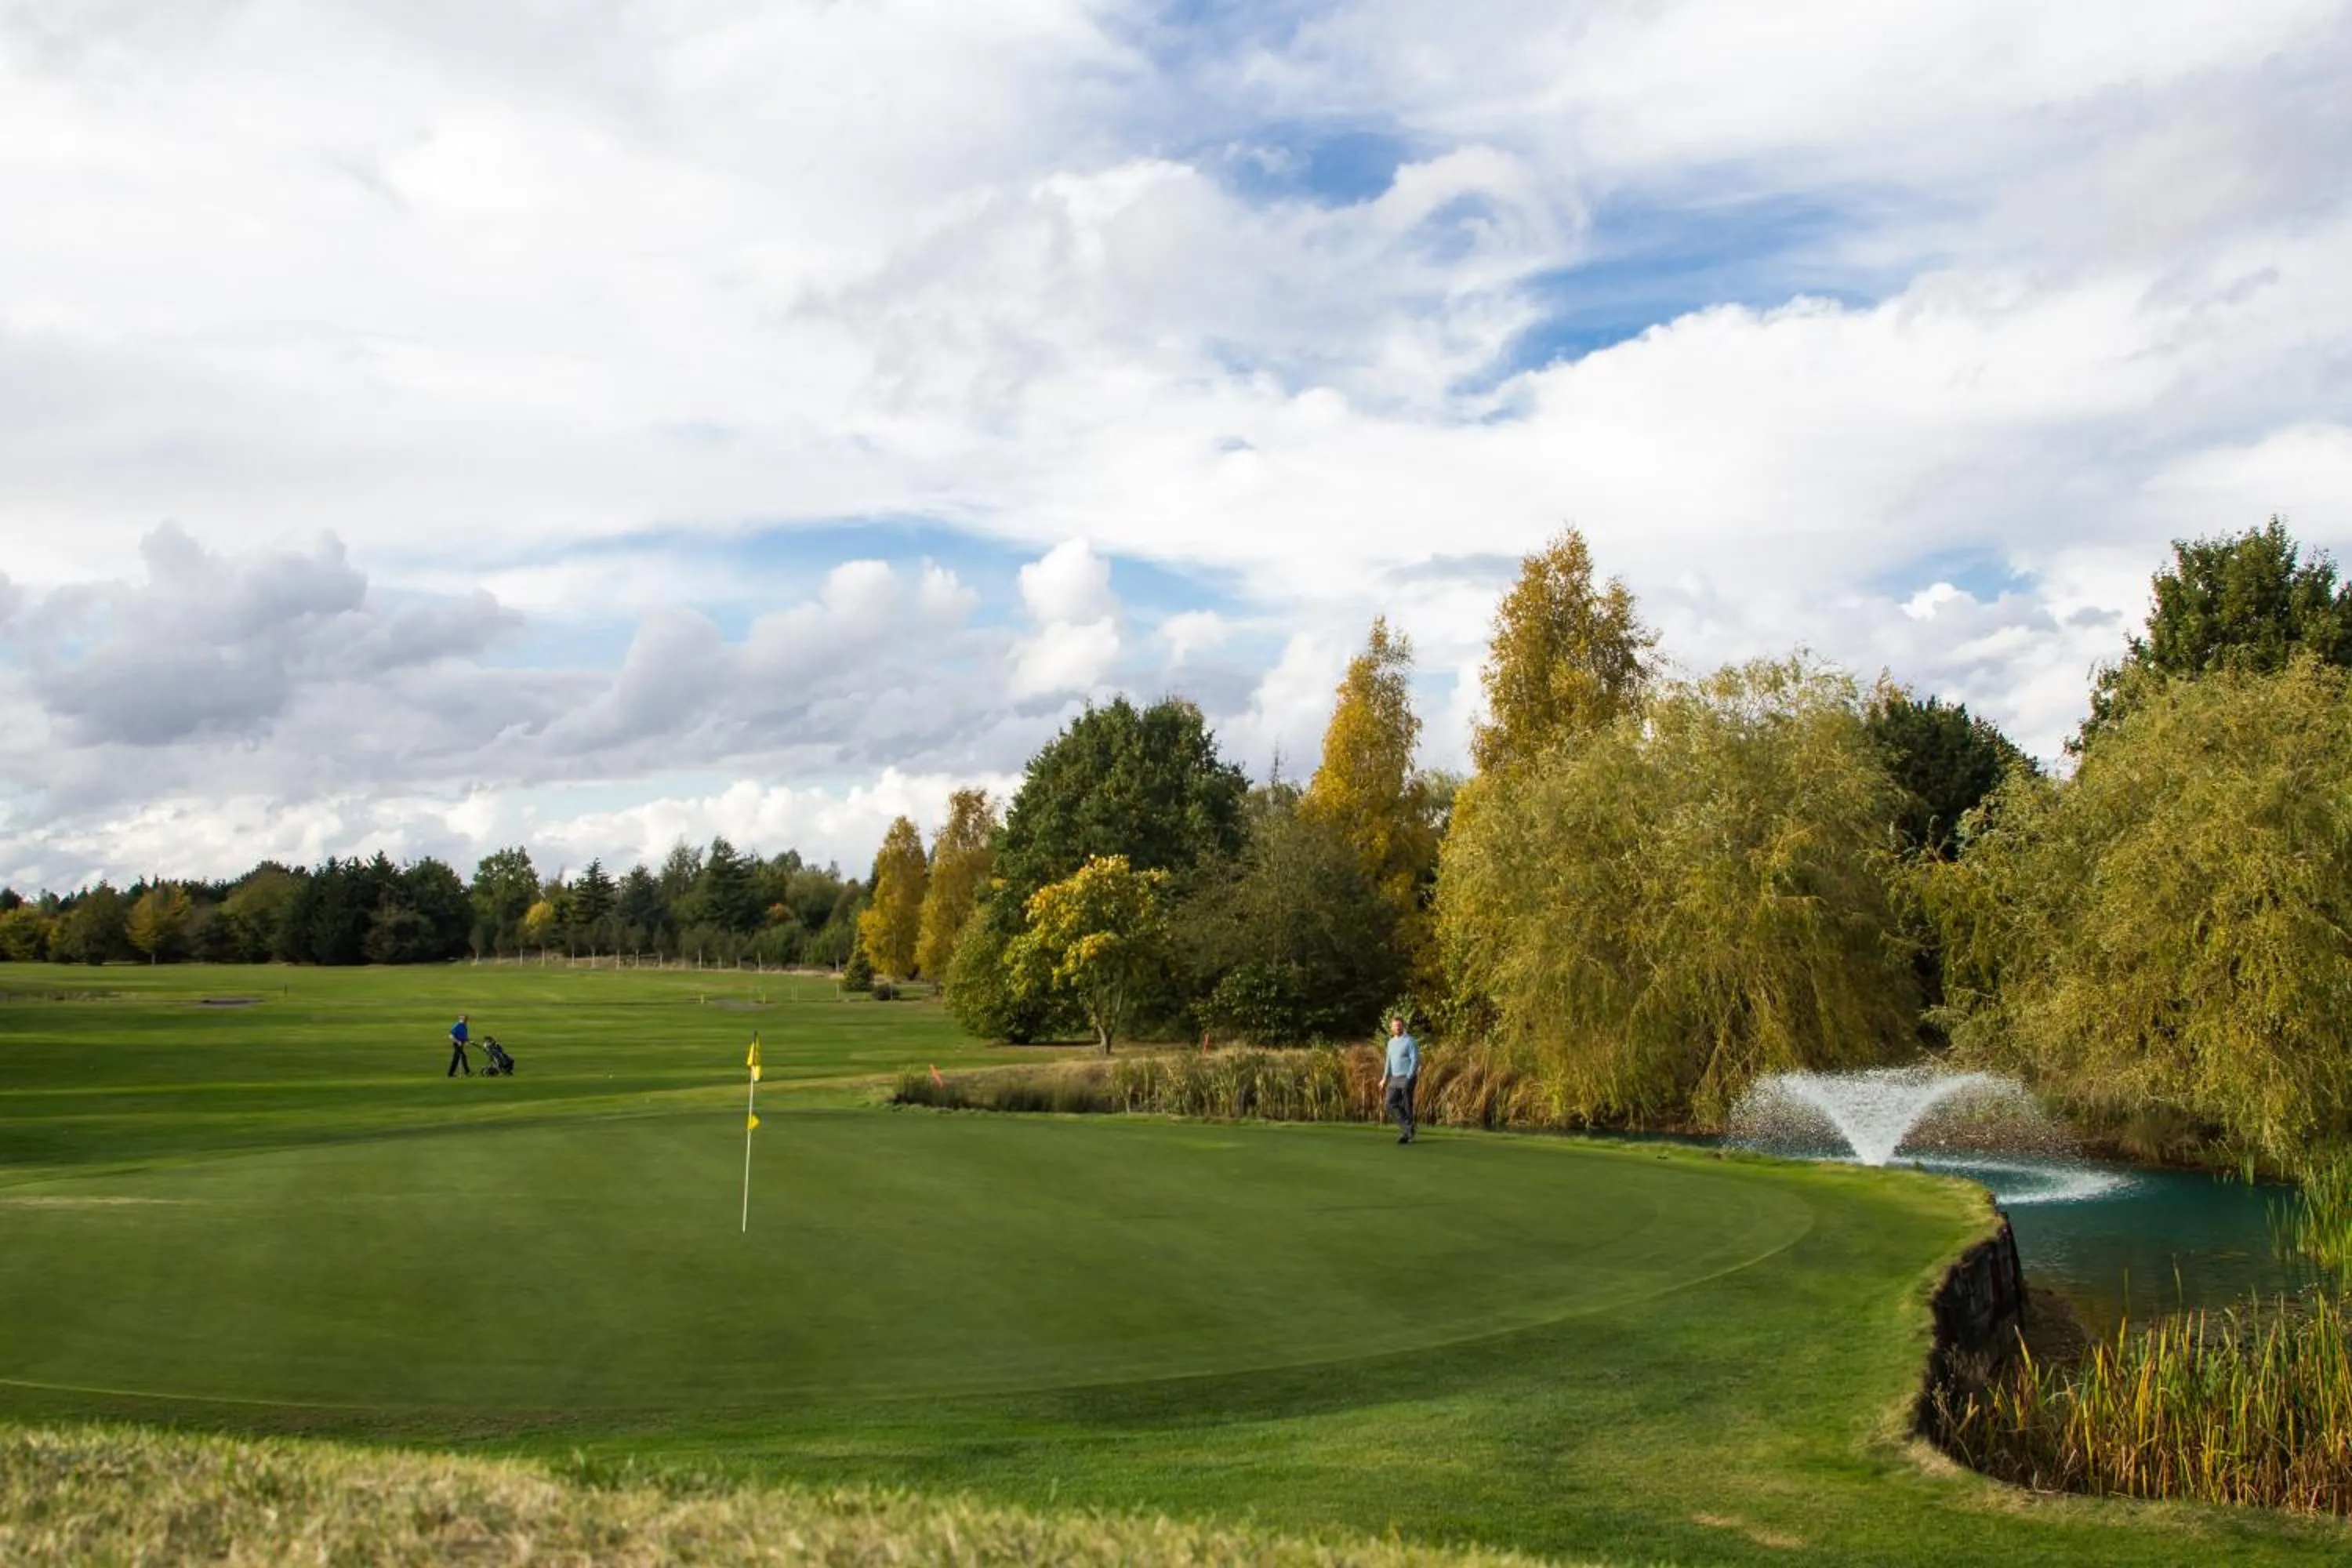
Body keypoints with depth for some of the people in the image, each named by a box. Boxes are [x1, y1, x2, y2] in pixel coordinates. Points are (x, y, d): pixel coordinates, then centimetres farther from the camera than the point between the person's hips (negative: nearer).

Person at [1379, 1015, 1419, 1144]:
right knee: (1391, 1104, -4)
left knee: (1406, 1106, -4)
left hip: (1407, 1078, -7)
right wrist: (1384, 1079, 15)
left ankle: (1408, 1134, 4)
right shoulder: (1391, 1042, 13)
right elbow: (1389, 1062, 21)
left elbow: (1415, 1060, -15)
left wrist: (1409, 1079, -23)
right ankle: (1406, 1127, 3)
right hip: (1395, 1079, 7)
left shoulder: (1410, 1041, -9)